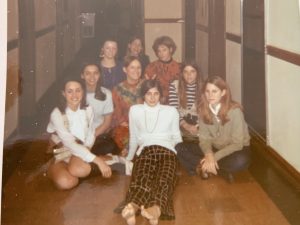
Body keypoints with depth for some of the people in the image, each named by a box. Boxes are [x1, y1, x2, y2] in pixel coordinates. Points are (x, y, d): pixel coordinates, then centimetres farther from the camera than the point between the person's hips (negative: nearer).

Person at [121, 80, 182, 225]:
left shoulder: (171, 111, 24)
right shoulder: (135, 110, 23)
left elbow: (176, 137, 26)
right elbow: (134, 138, 30)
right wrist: (129, 159, 32)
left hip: (166, 151, 0)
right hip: (144, 152, 0)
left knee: (164, 181, -38)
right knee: (140, 180, -38)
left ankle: (155, 210, -70)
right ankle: (131, 208, -71)